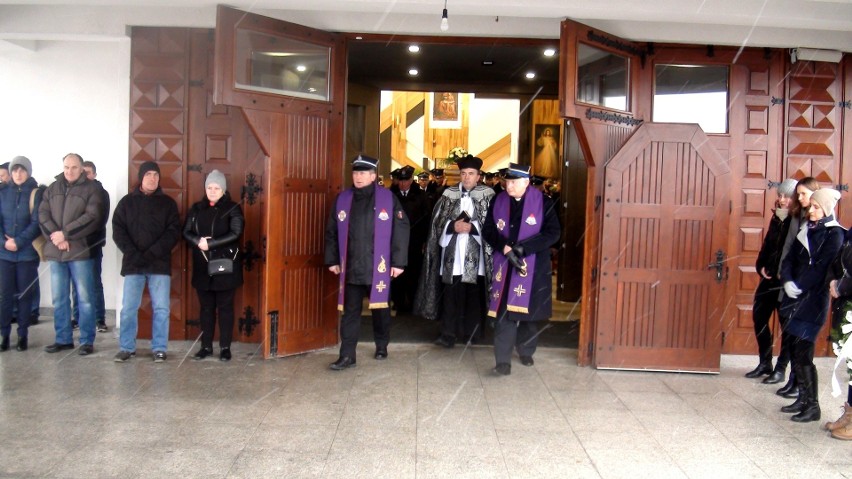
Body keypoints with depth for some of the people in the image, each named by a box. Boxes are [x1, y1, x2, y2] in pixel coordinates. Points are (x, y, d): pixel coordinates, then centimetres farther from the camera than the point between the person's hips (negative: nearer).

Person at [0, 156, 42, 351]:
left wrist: (19, 241, -16)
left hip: (27, 253, -2)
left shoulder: (36, 193, 0)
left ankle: (23, 335, 11)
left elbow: (37, 222, -6)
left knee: (24, 294, 4)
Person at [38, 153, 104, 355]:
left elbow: (92, 217, -11)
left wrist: (65, 233, -15)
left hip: (80, 251, -4)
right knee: (59, 299, 10)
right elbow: (42, 215, 4)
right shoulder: (52, 189, 14)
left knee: (84, 298, 0)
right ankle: (63, 339, 20)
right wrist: (55, 236, -11)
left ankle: (87, 340, 7)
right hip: (55, 252, 4)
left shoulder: (91, 189, 1)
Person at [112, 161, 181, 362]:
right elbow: (118, 231, 2)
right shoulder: (127, 202, 8)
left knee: (161, 308, 0)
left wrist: (153, 253, -14)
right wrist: (133, 254, -12)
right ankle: (127, 347, 14)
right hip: (133, 264, 1)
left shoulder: (168, 203, 6)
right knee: (128, 308, 2)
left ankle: (159, 348, 9)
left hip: (160, 264, -1)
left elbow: (173, 232, -2)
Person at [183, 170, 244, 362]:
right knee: (206, 307, 10)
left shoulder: (233, 209, -3)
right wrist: (199, 242, -17)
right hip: (203, 267, 4)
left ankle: (225, 347, 10)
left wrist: (210, 243, -19)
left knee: (225, 307, 3)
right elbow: (186, 232, 4)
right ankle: (206, 346, 19)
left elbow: (235, 234, -15)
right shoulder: (197, 208, 10)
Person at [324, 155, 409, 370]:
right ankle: (347, 356, 8)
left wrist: (398, 261, -9)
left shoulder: (388, 198, -4)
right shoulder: (342, 198, 6)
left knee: (380, 309, 13)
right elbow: (332, 231, 11)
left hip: (378, 268, -2)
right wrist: (332, 260, 8)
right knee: (350, 312, 3)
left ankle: (382, 346, 33)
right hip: (350, 267, 2)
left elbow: (401, 230, -6)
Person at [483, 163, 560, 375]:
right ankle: (503, 360, -3)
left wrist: (522, 248, -18)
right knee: (504, 313, -5)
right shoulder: (498, 201, 2)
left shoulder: (543, 203, -6)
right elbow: (488, 231, 4)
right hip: (505, 266, 1)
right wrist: (505, 247, -15)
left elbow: (553, 232, -10)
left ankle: (526, 351, 32)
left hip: (533, 267, -1)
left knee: (528, 311, 11)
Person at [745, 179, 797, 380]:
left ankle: (780, 369, 15)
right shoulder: (777, 218, 9)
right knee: (759, 317, 12)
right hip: (770, 277, 8)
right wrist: (761, 265, 4)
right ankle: (765, 363, 26)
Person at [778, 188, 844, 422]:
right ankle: (803, 399, 21)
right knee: (794, 350, 10)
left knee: (803, 354, -7)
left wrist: (799, 288, -15)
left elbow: (821, 268, -15)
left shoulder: (834, 234, -7)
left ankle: (812, 406, 3)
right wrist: (787, 282, -8)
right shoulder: (806, 230, 14)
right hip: (795, 300, 7)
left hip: (813, 301, -7)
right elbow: (789, 259, 9)